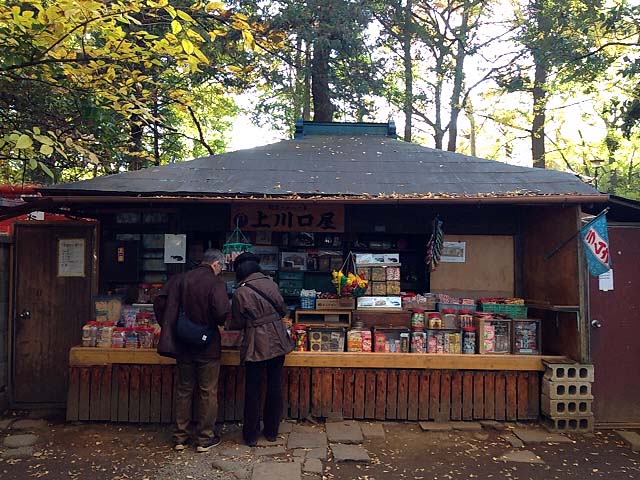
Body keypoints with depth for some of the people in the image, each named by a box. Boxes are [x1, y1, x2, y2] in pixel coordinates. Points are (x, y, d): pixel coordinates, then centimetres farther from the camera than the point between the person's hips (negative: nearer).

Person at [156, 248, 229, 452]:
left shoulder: (179, 280, 1)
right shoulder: (216, 283, -13)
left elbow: (164, 306, -1)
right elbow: (221, 313, -24)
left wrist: (170, 334, 8)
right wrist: (221, 321, -1)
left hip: (183, 345, 5)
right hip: (208, 346, -4)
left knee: (184, 390, 16)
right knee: (207, 392, 8)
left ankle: (180, 437, 24)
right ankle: (205, 438, 17)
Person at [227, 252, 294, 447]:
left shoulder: (241, 293, -11)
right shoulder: (271, 284, -1)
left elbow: (238, 323, -3)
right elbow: (283, 310, 7)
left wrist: (228, 326, 18)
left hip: (256, 345, -3)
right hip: (278, 341, 4)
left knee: (252, 390, 10)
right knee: (275, 387, 14)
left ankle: (251, 435, 19)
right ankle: (272, 431, 25)